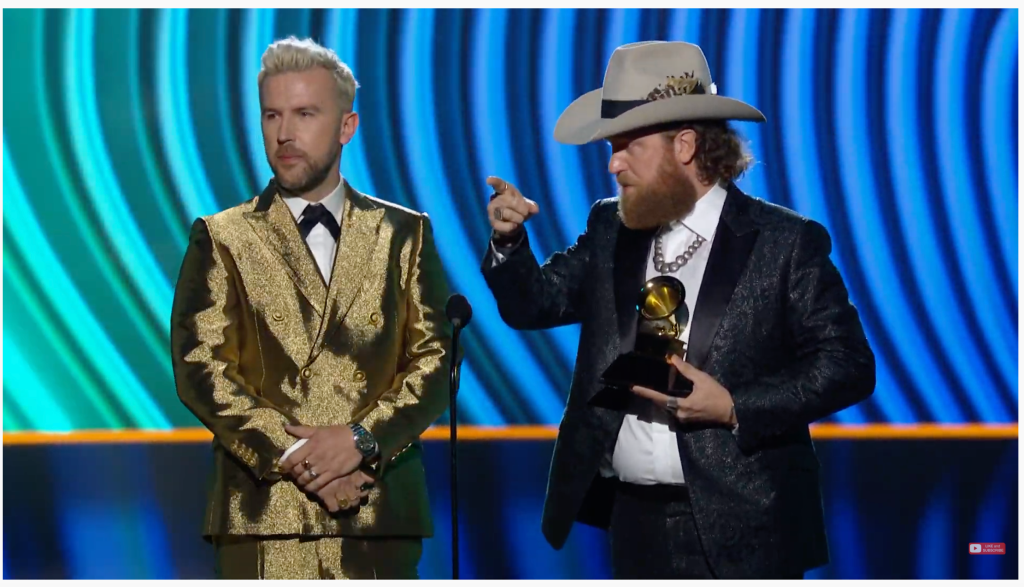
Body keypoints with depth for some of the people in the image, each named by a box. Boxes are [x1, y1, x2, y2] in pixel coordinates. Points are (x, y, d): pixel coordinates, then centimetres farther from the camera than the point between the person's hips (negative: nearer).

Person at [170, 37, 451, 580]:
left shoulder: (404, 234, 12)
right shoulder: (222, 239, 8)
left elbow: (436, 357, 4)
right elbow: (198, 365, -1)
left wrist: (361, 438, -11)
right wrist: (288, 453, -12)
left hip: (379, 511, 1)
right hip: (263, 514, -1)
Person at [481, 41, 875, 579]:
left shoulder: (785, 242, -7)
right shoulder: (611, 230, 9)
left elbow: (848, 365, -8)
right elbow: (534, 303, 12)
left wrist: (735, 408, -18)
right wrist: (508, 242, -7)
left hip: (739, 529, -5)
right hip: (634, 517, 5)